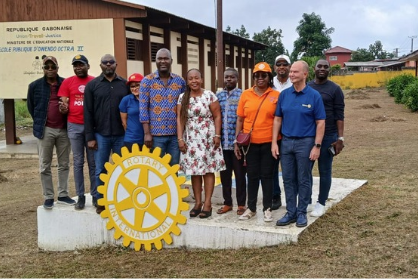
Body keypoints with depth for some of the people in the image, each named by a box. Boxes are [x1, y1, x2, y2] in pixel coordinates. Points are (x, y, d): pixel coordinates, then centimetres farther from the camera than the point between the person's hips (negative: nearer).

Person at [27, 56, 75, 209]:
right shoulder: (35, 86, 1)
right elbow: (30, 106, 12)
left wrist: (68, 117, 5)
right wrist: (39, 122, 9)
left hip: (63, 129, 1)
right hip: (45, 130, -1)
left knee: (64, 164, 9)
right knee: (45, 166, 3)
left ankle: (63, 195, 20)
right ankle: (48, 197, 12)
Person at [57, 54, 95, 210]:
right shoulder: (67, 82, 4)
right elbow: (64, 105, 3)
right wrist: (63, 108, -20)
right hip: (74, 126, 0)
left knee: (93, 162, 6)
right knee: (78, 162, 5)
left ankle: (95, 195, 13)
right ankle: (80, 196, 10)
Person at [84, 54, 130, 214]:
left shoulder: (124, 84, 6)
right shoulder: (92, 85, 3)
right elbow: (88, 113, 1)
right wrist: (90, 137, -4)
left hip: (121, 135, 1)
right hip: (101, 135, -1)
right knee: (100, 170, 5)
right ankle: (99, 200, 17)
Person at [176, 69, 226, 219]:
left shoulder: (210, 95, -3)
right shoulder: (183, 97, 5)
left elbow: (217, 116, -2)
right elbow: (180, 119, 4)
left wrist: (217, 135, -9)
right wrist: (180, 138, -2)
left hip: (208, 138, -2)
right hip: (191, 139, 3)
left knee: (208, 170, 0)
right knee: (194, 170, 4)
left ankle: (207, 203, 5)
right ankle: (197, 202, 14)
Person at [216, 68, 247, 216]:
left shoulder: (242, 95, -2)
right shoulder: (218, 95, 9)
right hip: (222, 142, 4)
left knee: (240, 174, 5)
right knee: (224, 173, 11)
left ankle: (241, 204, 16)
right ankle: (227, 203, 22)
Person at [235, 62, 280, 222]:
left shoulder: (276, 96, -2)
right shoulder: (246, 95, 3)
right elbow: (240, 119, 6)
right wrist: (237, 142, 3)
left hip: (269, 143, -2)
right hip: (250, 143, 2)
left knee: (267, 176, 7)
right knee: (252, 176, 11)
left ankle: (267, 209, 19)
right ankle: (251, 208, 23)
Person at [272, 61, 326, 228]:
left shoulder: (314, 96, -6)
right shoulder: (284, 94, 4)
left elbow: (320, 123, -5)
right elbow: (278, 119, 8)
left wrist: (317, 146, -11)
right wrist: (274, 142, 1)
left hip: (305, 142, -4)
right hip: (286, 142, 4)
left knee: (304, 180, 6)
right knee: (288, 179, 9)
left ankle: (301, 213, 18)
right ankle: (291, 212, 19)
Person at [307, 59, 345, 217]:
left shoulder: (335, 89, -2)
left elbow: (339, 115, -4)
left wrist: (340, 138, -11)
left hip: (328, 136, -3)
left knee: (324, 171, 6)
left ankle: (321, 203, 17)